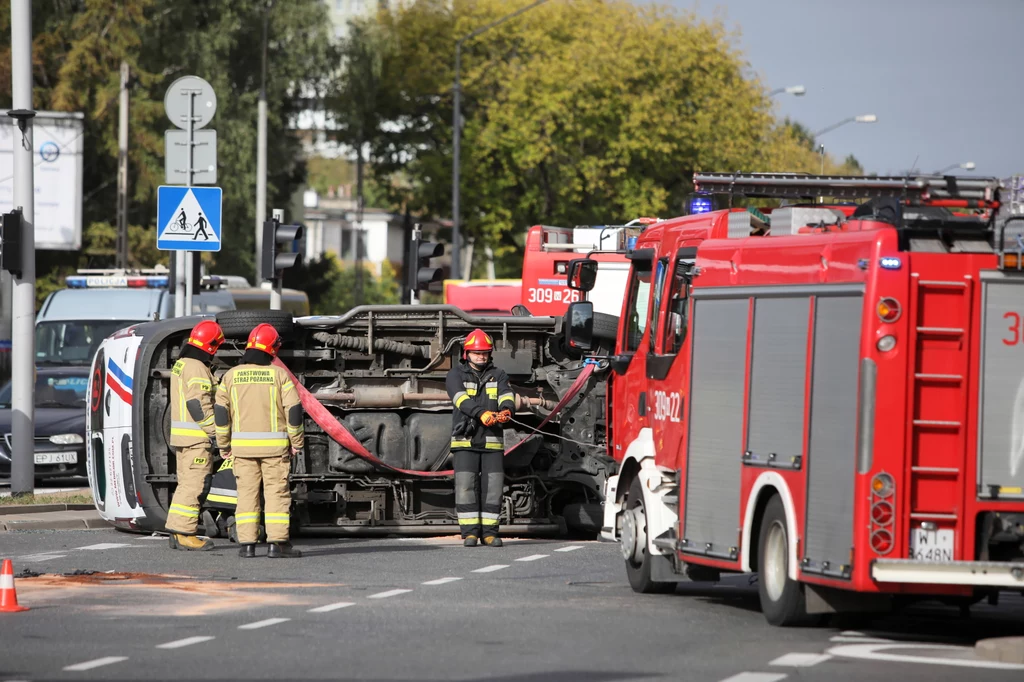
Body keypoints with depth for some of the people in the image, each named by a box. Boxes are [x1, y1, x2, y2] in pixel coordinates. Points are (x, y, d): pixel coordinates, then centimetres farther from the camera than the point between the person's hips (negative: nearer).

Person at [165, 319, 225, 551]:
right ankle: (184, 534, -10)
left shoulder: (180, 365, 16)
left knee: (185, 484, 14)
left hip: (180, 435, 10)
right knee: (193, 485, -8)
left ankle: (177, 533, 15)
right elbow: (199, 406, -21)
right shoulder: (197, 369, -16)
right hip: (197, 437, -10)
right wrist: (218, 431, -18)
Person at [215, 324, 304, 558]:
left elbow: (221, 413, 3)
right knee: (277, 494, 2)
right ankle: (277, 543, -3)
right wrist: (296, 442, 4)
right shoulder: (279, 374, -5)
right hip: (274, 445, -2)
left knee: (247, 494, 7)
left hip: (242, 445, 2)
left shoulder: (232, 375, 3)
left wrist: (224, 444, 12)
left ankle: (247, 544, 3)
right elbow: (294, 410, -6)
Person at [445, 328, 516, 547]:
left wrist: (506, 410, -30)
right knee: (465, 485, -7)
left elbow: (507, 397, -6)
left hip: (492, 441, 2)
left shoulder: (497, 375, 11)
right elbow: (462, 400, -15)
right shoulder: (456, 375, 3)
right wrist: (481, 414, -32)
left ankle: (489, 531, 8)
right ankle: (470, 532, -3)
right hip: (465, 439, -2)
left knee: (493, 486, 1)